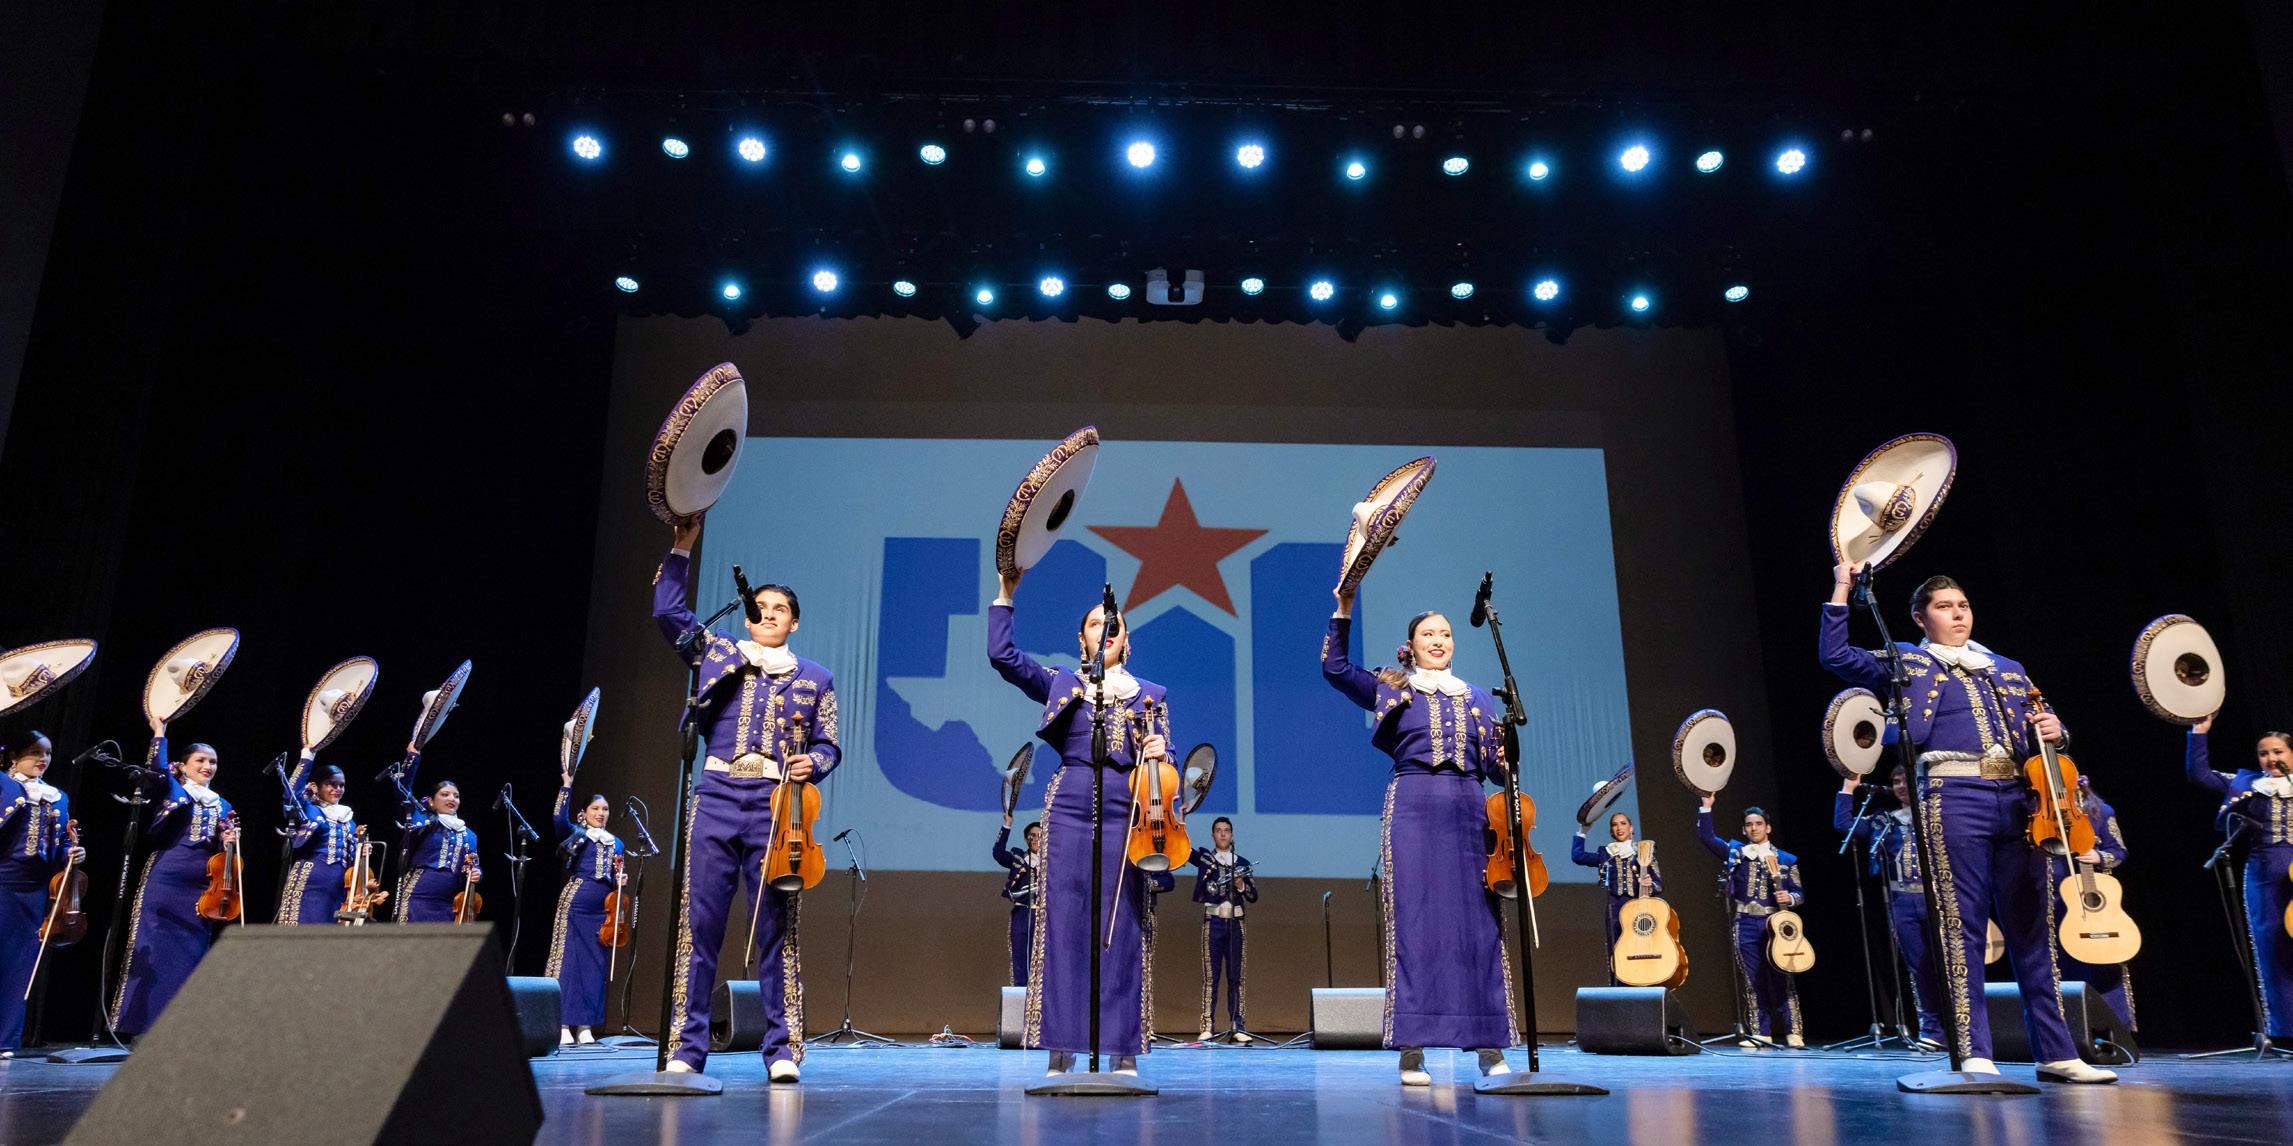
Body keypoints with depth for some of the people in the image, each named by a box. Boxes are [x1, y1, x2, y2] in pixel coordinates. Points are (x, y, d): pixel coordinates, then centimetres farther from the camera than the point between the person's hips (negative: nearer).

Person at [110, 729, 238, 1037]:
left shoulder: (222, 805, 18)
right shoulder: (170, 790, 6)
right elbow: (153, 769, -15)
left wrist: (229, 842, -5)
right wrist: (159, 733, -11)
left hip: (201, 886, 4)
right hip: (164, 879, -4)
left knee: (190, 953, 4)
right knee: (152, 948, -5)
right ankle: (137, 1023, 0)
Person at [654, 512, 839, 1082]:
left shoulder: (814, 678, 15)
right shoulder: (718, 655, 16)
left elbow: (827, 746, 14)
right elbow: (669, 613, 9)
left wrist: (812, 764, -8)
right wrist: (681, 550, 7)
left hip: (776, 804, -1)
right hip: (716, 796, 1)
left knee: (777, 928, -2)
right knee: (699, 922, -2)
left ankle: (783, 1048, 3)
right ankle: (687, 1046, 5)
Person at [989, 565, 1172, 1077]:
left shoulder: (1149, 695, 17)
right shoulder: (1061, 684, 13)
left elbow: (1161, 762, 15)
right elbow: (1002, 655, 3)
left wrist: (1158, 753, -8)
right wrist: (1006, 593, 2)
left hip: (1123, 810, 1)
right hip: (1068, 808, 0)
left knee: (1122, 927, -2)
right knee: (1063, 923, -3)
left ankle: (1124, 1050, 4)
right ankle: (1060, 1051, 2)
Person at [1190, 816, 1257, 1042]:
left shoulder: (1242, 863, 12)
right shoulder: (1204, 857, 8)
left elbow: (1254, 897, 11)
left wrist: (1242, 886, -9)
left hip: (1235, 922, 2)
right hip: (1213, 921, -2)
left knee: (1235, 976, 1)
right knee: (1211, 976, -4)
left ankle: (1238, 1026, 4)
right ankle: (1207, 1026, -3)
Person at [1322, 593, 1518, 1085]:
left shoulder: (1478, 699, 19)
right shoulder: (1391, 690, 11)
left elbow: (1496, 765, 15)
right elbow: (1334, 668, 1)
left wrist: (1507, 760, -7)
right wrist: (1344, 612, -8)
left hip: (1469, 809, 3)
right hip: (1413, 807, -3)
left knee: (1480, 921, -1)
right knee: (1414, 920, -7)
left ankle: (1490, 1044, 5)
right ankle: (1412, 1049, -5)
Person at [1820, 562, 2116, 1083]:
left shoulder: (2009, 669, 25)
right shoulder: (1908, 662, 13)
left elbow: (2042, 733, 26)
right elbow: (1835, 655, 2)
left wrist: (2054, 731, 3)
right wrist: (1841, 590, 0)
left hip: (2017, 799, 5)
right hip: (1954, 797, -5)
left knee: (2033, 926, 5)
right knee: (1963, 925, -7)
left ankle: (2056, 1053, 10)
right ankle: (1974, 1054, -6)